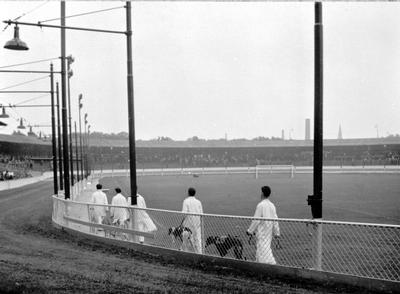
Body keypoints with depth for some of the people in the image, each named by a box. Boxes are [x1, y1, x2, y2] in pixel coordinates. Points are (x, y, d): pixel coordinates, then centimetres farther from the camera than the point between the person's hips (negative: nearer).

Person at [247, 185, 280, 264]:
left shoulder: (261, 205, -15)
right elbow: (275, 220, 9)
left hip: (262, 232, -8)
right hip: (269, 231, 8)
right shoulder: (272, 205, 6)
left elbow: (256, 220, -14)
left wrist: (250, 231, -5)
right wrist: (277, 232, 15)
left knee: (263, 250, -8)